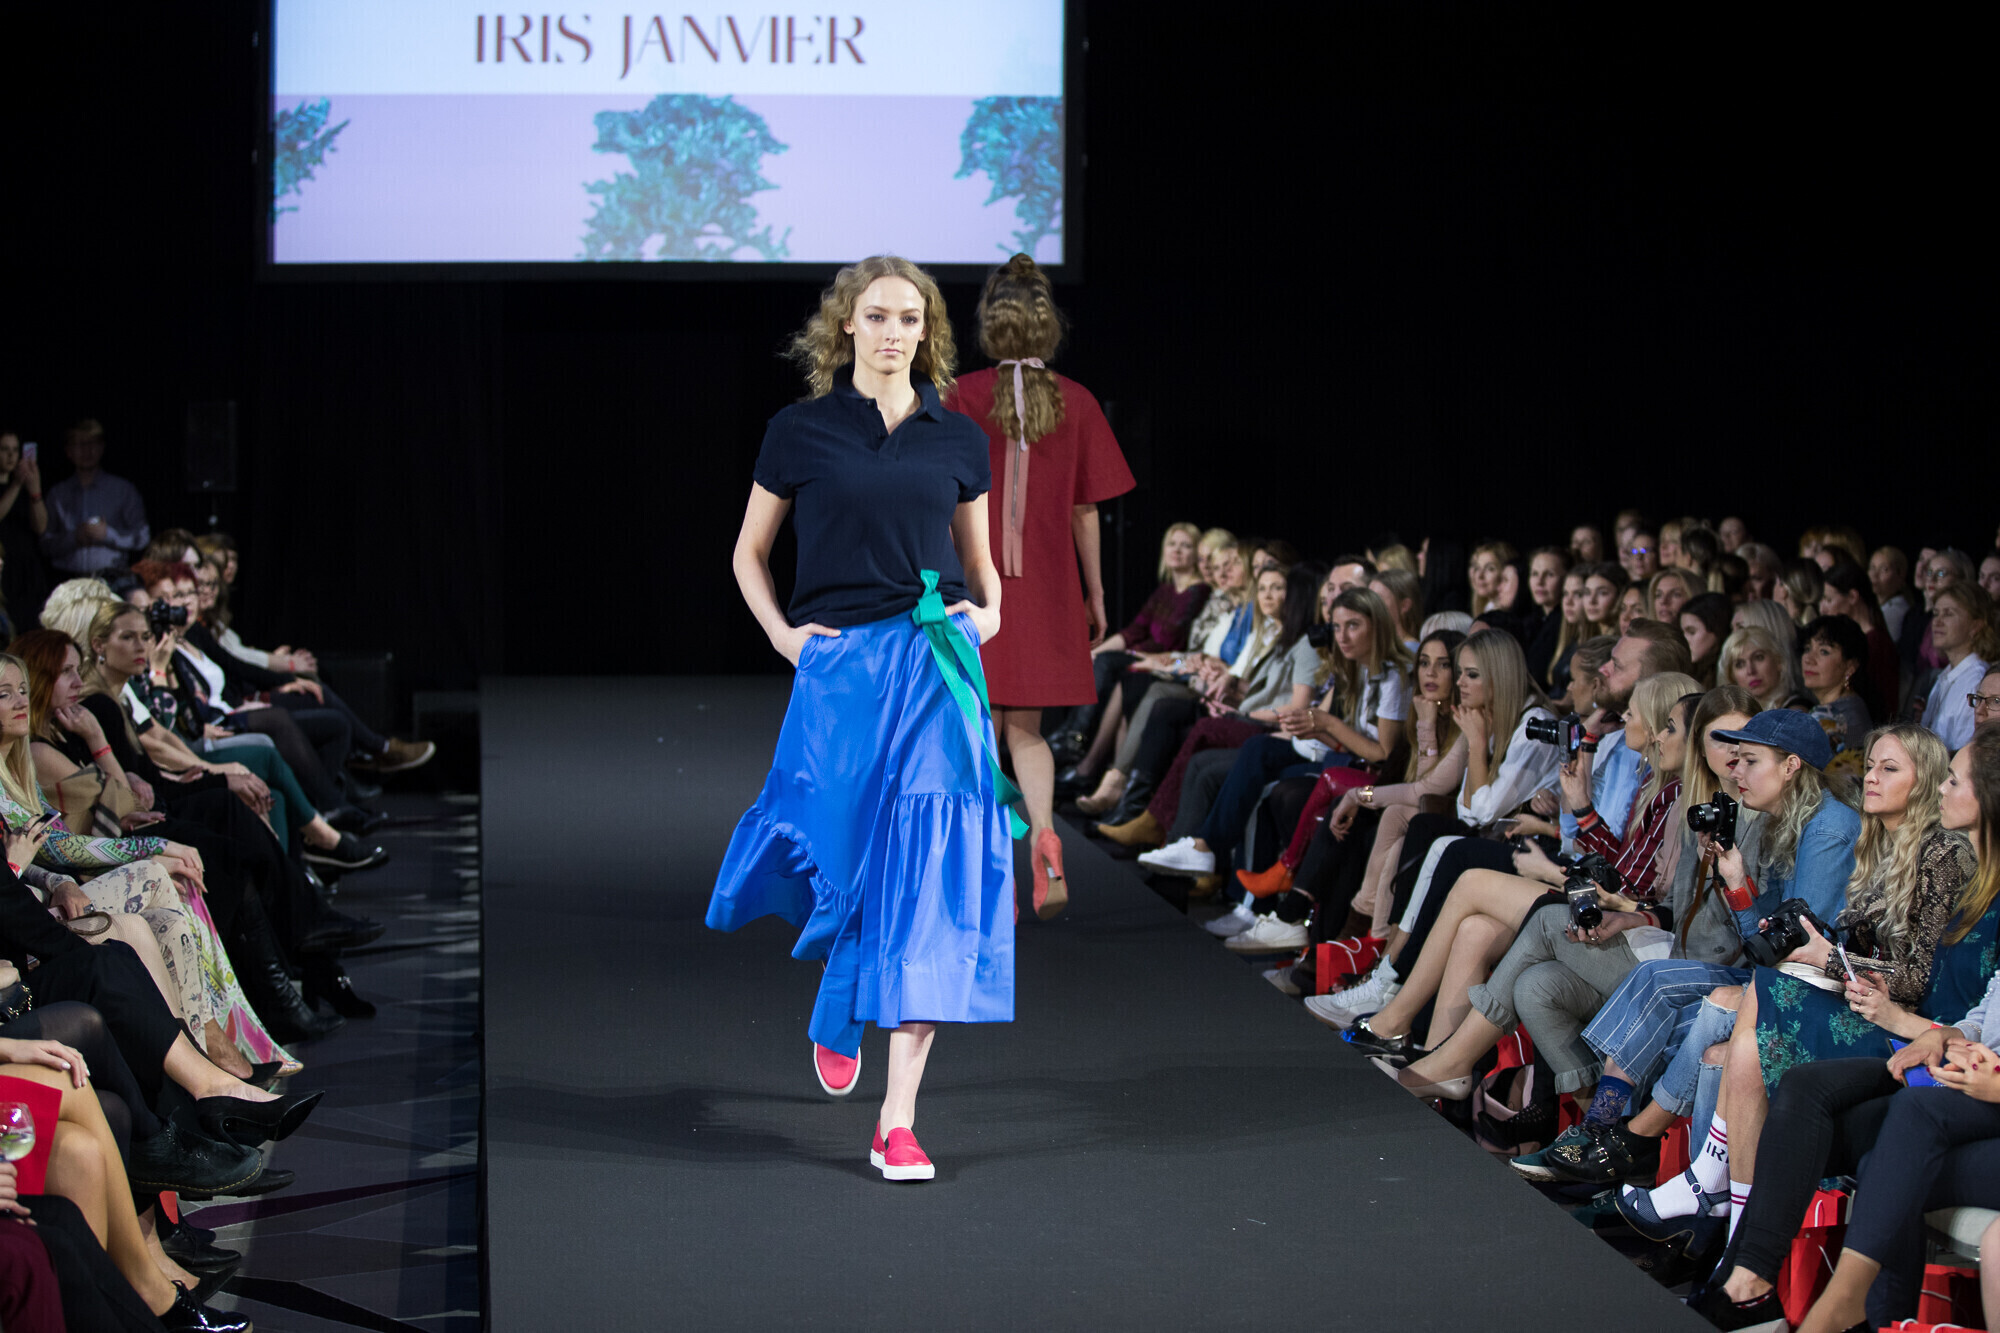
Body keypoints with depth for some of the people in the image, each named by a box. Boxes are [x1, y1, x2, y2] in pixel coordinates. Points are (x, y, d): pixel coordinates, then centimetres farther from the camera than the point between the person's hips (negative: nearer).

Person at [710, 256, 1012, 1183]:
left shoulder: (958, 440, 9)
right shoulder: (802, 432, 4)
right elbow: (750, 554, 13)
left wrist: (987, 610, 1)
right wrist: (783, 635, -1)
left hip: (937, 674, 1)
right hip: (837, 672, -1)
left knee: (927, 881, -8)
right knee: (842, 861, 0)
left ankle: (897, 1121, -8)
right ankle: (837, 1010, 39)